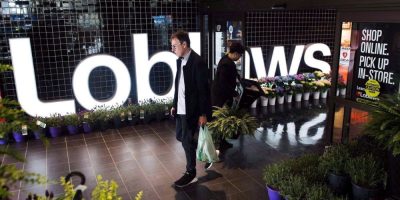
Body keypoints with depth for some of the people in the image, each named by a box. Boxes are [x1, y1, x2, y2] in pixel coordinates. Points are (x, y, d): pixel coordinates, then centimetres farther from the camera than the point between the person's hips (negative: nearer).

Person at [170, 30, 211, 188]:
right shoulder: (180, 61, 8)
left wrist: (203, 114, -17)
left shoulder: (198, 62, -18)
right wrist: (174, 105, 13)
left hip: (191, 109, -8)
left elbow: (203, 90, -18)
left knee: (187, 140, 1)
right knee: (180, 136, 17)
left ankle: (191, 173, 18)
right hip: (181, 108, 8)